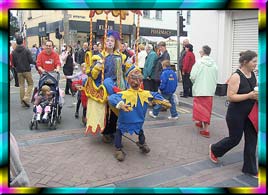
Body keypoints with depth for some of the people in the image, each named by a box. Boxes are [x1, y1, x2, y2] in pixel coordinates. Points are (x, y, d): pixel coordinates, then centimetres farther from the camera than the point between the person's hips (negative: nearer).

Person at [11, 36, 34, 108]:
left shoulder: (13, 52, 1)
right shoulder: (27, 50, -10)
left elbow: (13, 63, 5)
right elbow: (31, 61, -12)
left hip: (19, 71, 4)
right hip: (27, 70, -4)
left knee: (21, 86, 11)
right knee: (30, 84, 7)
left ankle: (23, 102, 13)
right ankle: (26, 98, -10)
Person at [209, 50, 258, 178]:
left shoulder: (252, 74, 4)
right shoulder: (236, 77, -20)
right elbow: (230, 97, -24)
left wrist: (257, 94, -3)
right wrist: (249, 96, -26)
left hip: (250, 114, 7)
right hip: (236, 114, -7)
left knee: (252, 140, 8)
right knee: (234, 139, 8)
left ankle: (250, 169, 21)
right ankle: (214, 150, 37)